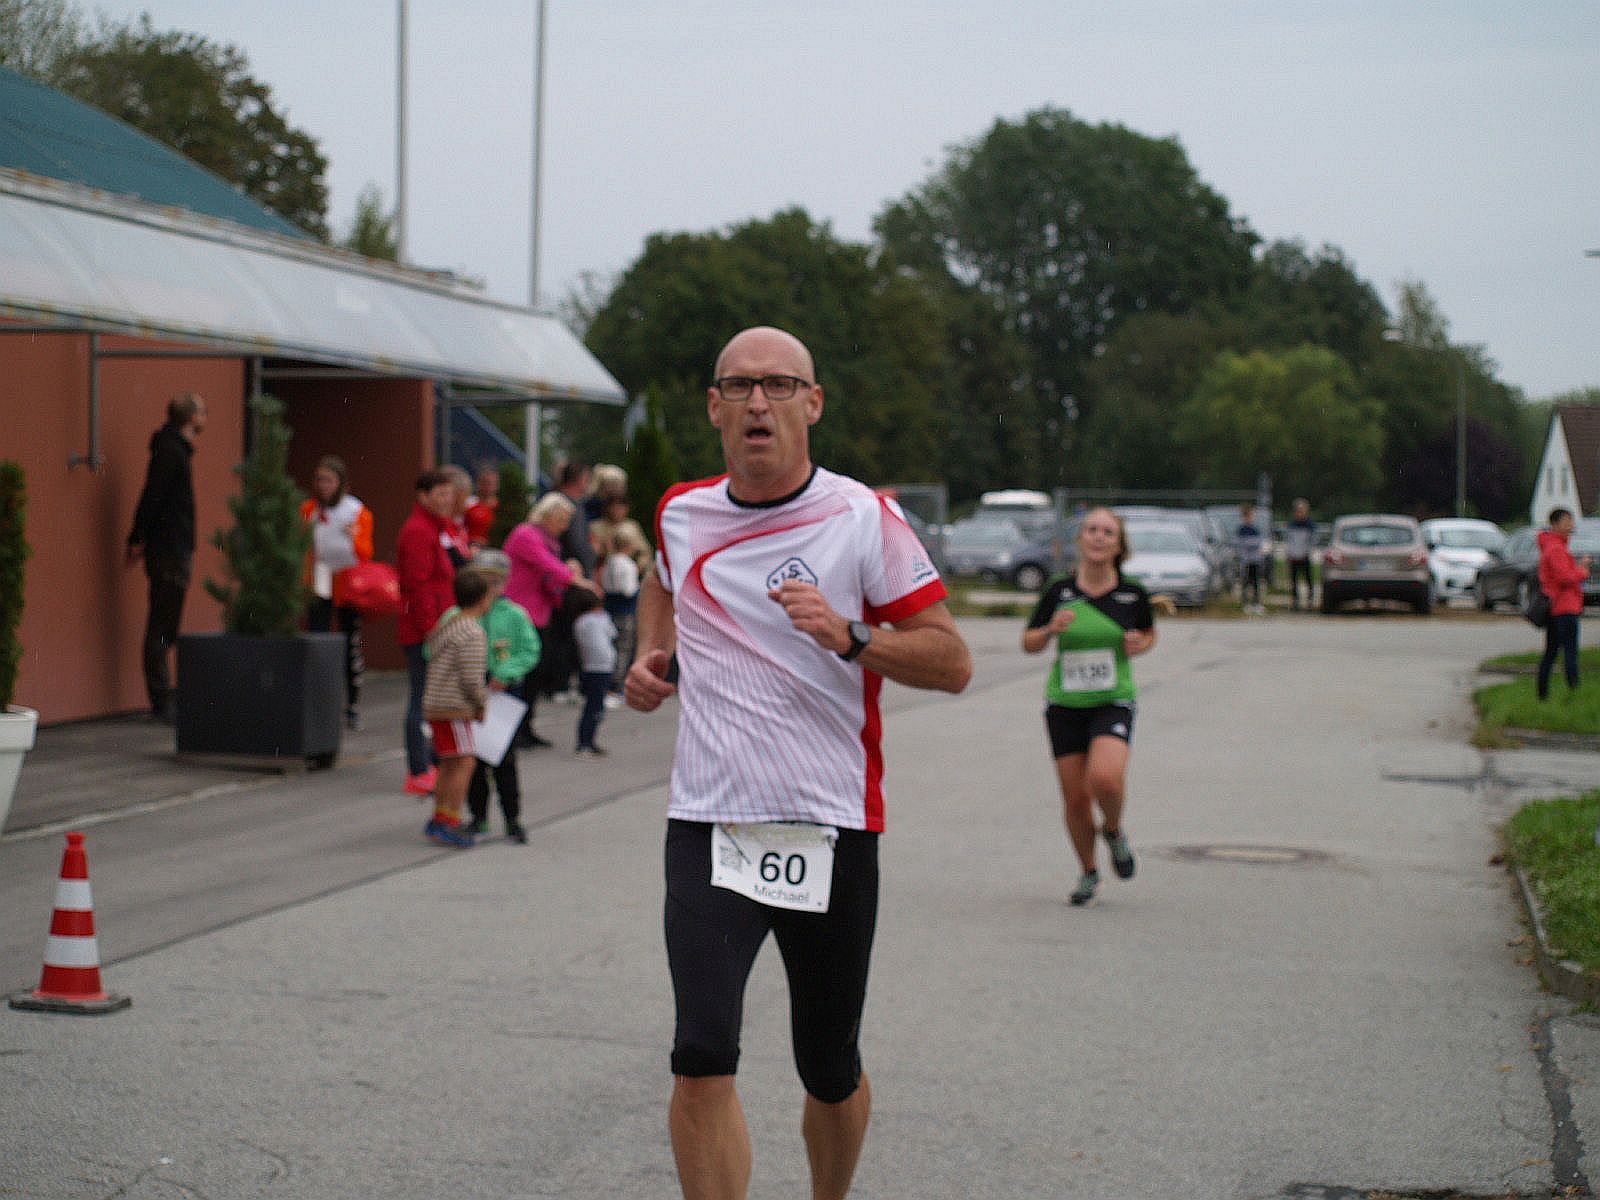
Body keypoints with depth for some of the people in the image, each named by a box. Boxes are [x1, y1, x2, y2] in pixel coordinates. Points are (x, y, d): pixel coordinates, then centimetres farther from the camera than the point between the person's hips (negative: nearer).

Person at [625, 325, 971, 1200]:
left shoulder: (864, 520, -5)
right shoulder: (680, 513, 6)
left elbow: (951, 662, -6)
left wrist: (850, 637, -21)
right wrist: (651, 655, 12)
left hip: (830, 830, -1)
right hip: (707, 824, 2)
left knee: (830, 1072, 12)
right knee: (702, 1059, -16)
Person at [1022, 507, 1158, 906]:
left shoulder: (1133, 595, -3)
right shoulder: (1058, 592, -3)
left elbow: (1149, 633, 16)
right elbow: (1028, 643, 5)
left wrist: (1139, 644, -6)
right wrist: (1050, 630, -15)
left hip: (1113, 703, -1)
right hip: (1065, 706, 2)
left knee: (1105, 778, -26)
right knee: (1074, 798, 2)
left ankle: (1113, 830, 8)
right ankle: (1088, 872, 27)